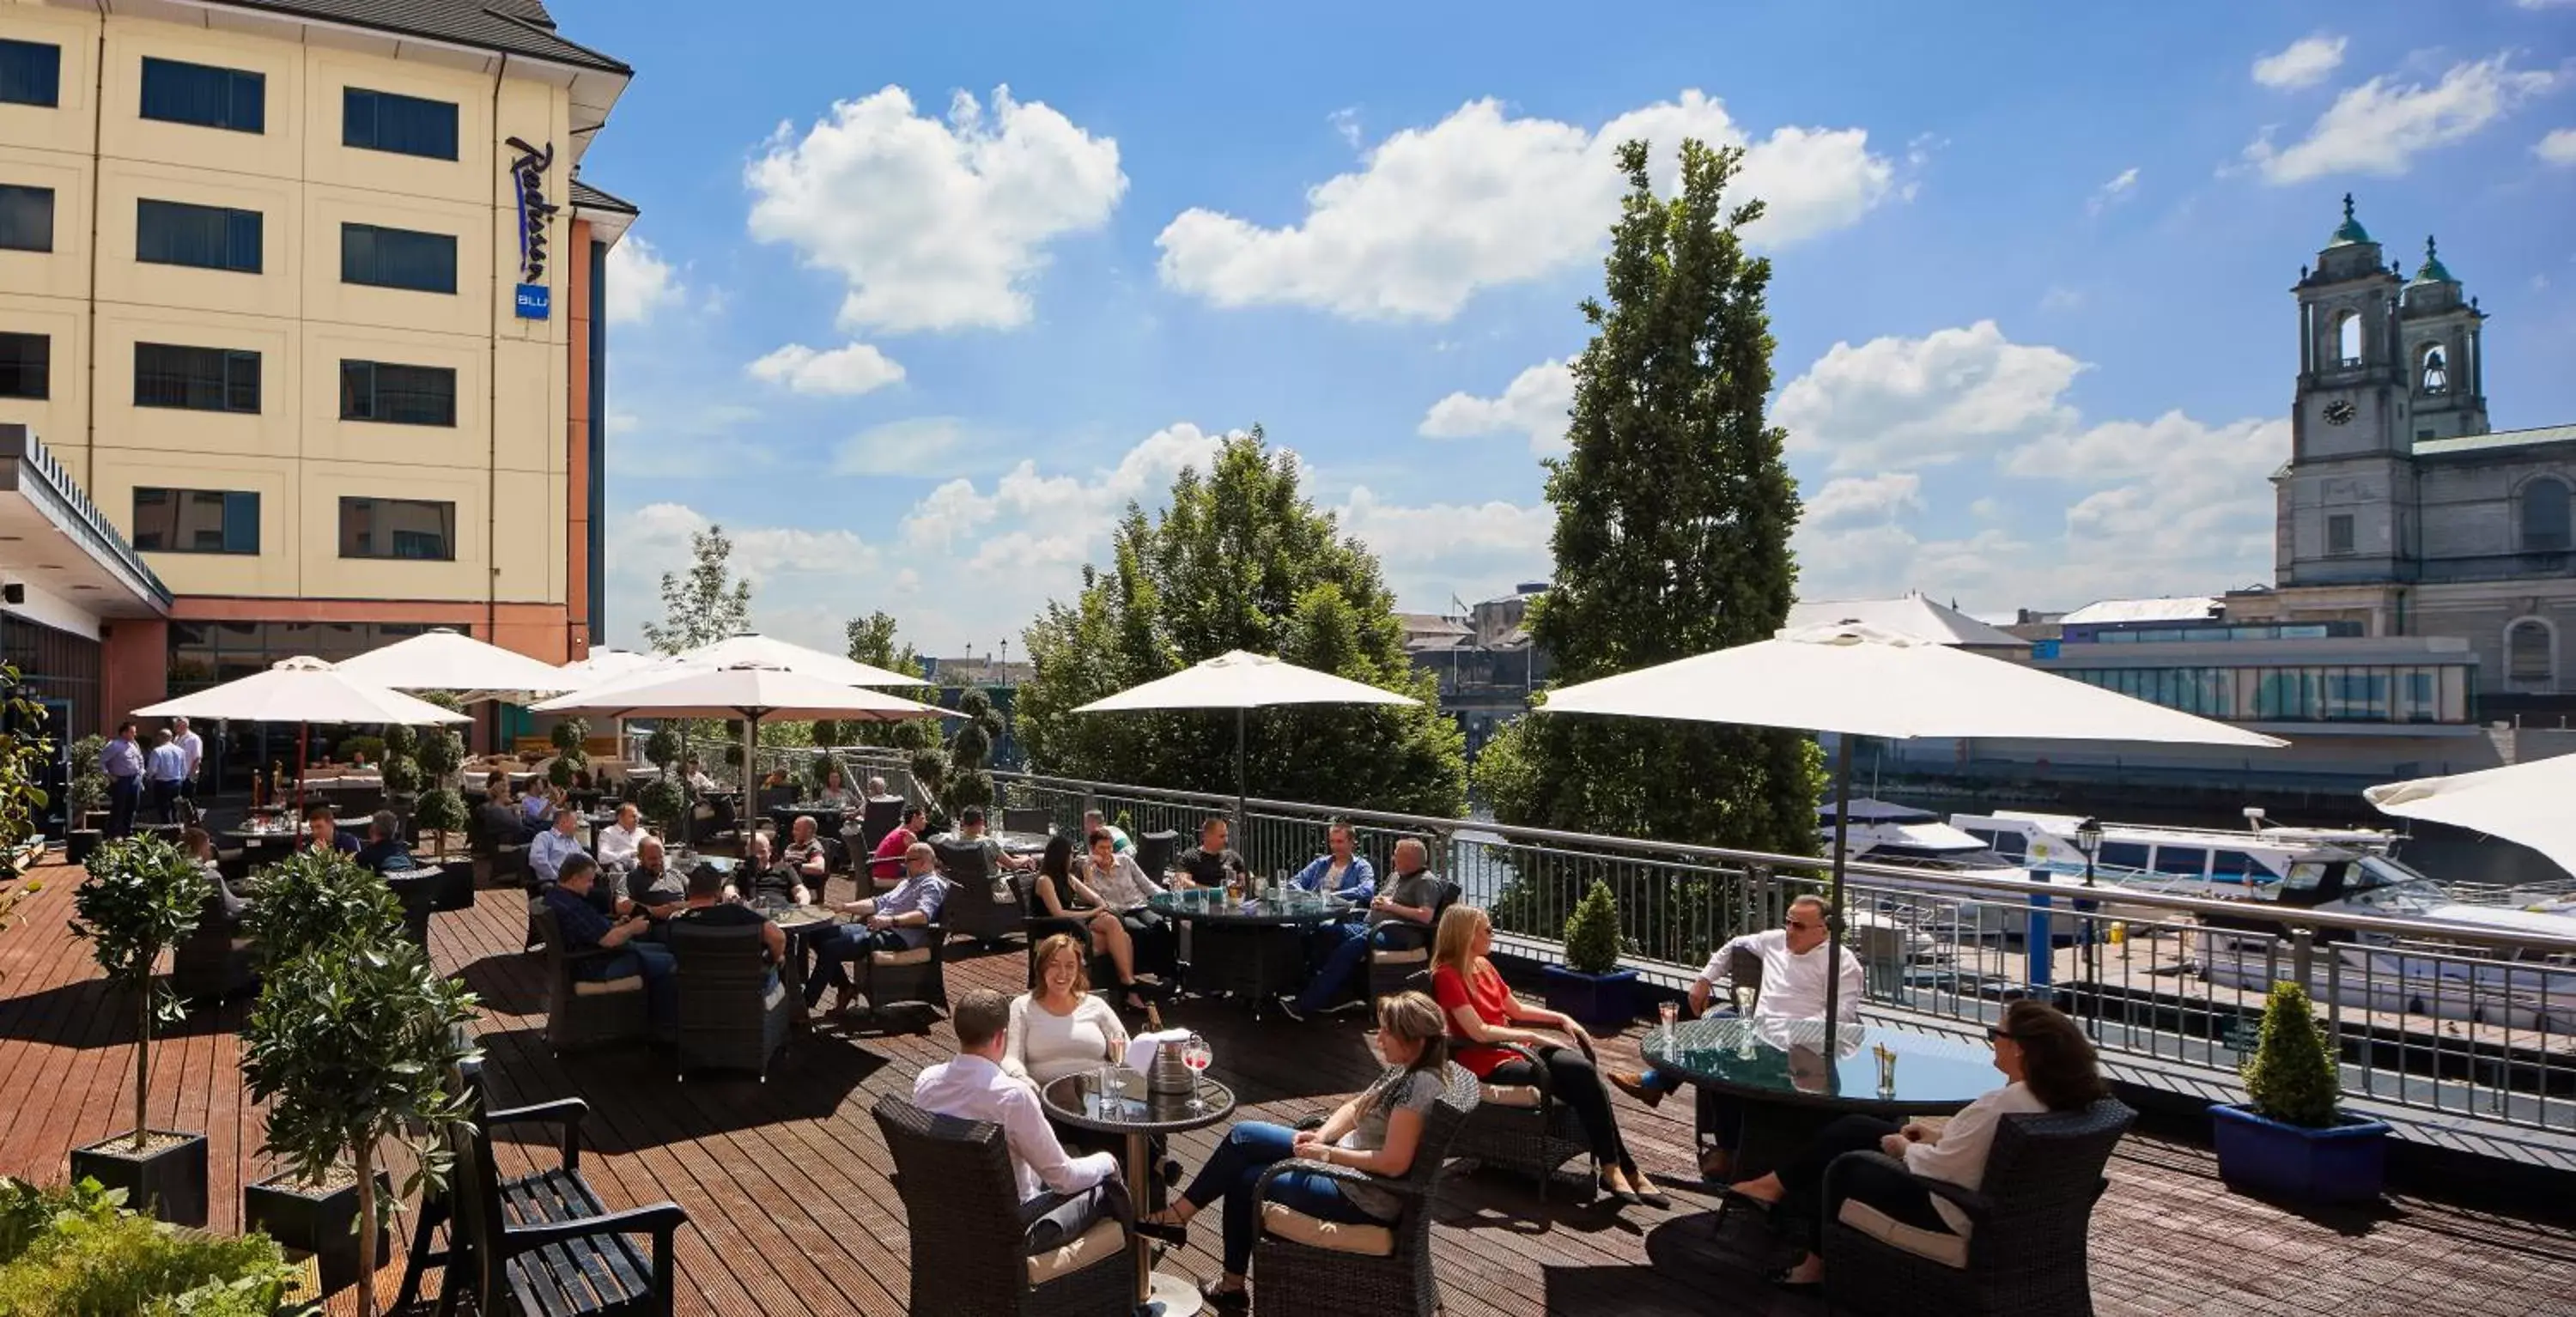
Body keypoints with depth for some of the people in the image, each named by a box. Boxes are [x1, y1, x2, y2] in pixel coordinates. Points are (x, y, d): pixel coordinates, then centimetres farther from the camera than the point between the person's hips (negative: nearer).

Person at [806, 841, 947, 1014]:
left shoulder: (932, 884, -5)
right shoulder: (909, 882, 28)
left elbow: (923, 915, -23)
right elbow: (880, 902, 25)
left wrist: (890, 920, -36)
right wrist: (844, 907, 13)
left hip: (897, 937, -11)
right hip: (876, 927, 11)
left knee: (831, 948, -22)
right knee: (820, 936, 1)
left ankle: (804, 1005, -12)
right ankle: (844, 988, 6)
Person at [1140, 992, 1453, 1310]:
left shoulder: (1418, 1085, -26)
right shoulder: (1405, 1069, 2)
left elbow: (1394, 1162, -30)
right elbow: (1357, 1107, 12)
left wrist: (1329, 1154, -20)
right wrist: (1322, 1135, -6)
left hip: (1362, 1199, -9)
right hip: (1346, 1163, 9)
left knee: (1244, 1179, -2)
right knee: (1244, 1136, 6)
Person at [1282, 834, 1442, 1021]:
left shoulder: (1426, 881, -5)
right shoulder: (1398, 876, 24)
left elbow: (1426, 916, -18)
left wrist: (1392, 906, -11)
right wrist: (1376, 901, 4)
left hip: (1400, 934, -10)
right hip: (1373, 927, 10)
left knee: (1352, 946, -31)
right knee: (1326, 932, -6)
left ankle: (1307, 1004, -32)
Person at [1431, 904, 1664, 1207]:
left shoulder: (1483, 965, 13)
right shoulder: (1446, 975, -13)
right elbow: (1479, 1032, -20)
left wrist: (1560, 1018, 11)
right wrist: (1533, 1037, -17)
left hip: (1514, 1048, 8)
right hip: (1489, 1063, -8)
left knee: (1584, 1070, -19)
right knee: (1582, 1075, -22)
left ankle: (1613, 1168, -18)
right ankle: (1622, 1170, -14)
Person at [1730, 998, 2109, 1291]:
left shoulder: (2005, 1103, -34)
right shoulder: (2055, 1095, -4)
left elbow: (1942, 1168, -27)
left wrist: (1905, 1148, -8)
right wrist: (1941, 1136, 7)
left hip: (1951, 1215, -9)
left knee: (1843, 1168, 12)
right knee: (1851, 1128, 13)